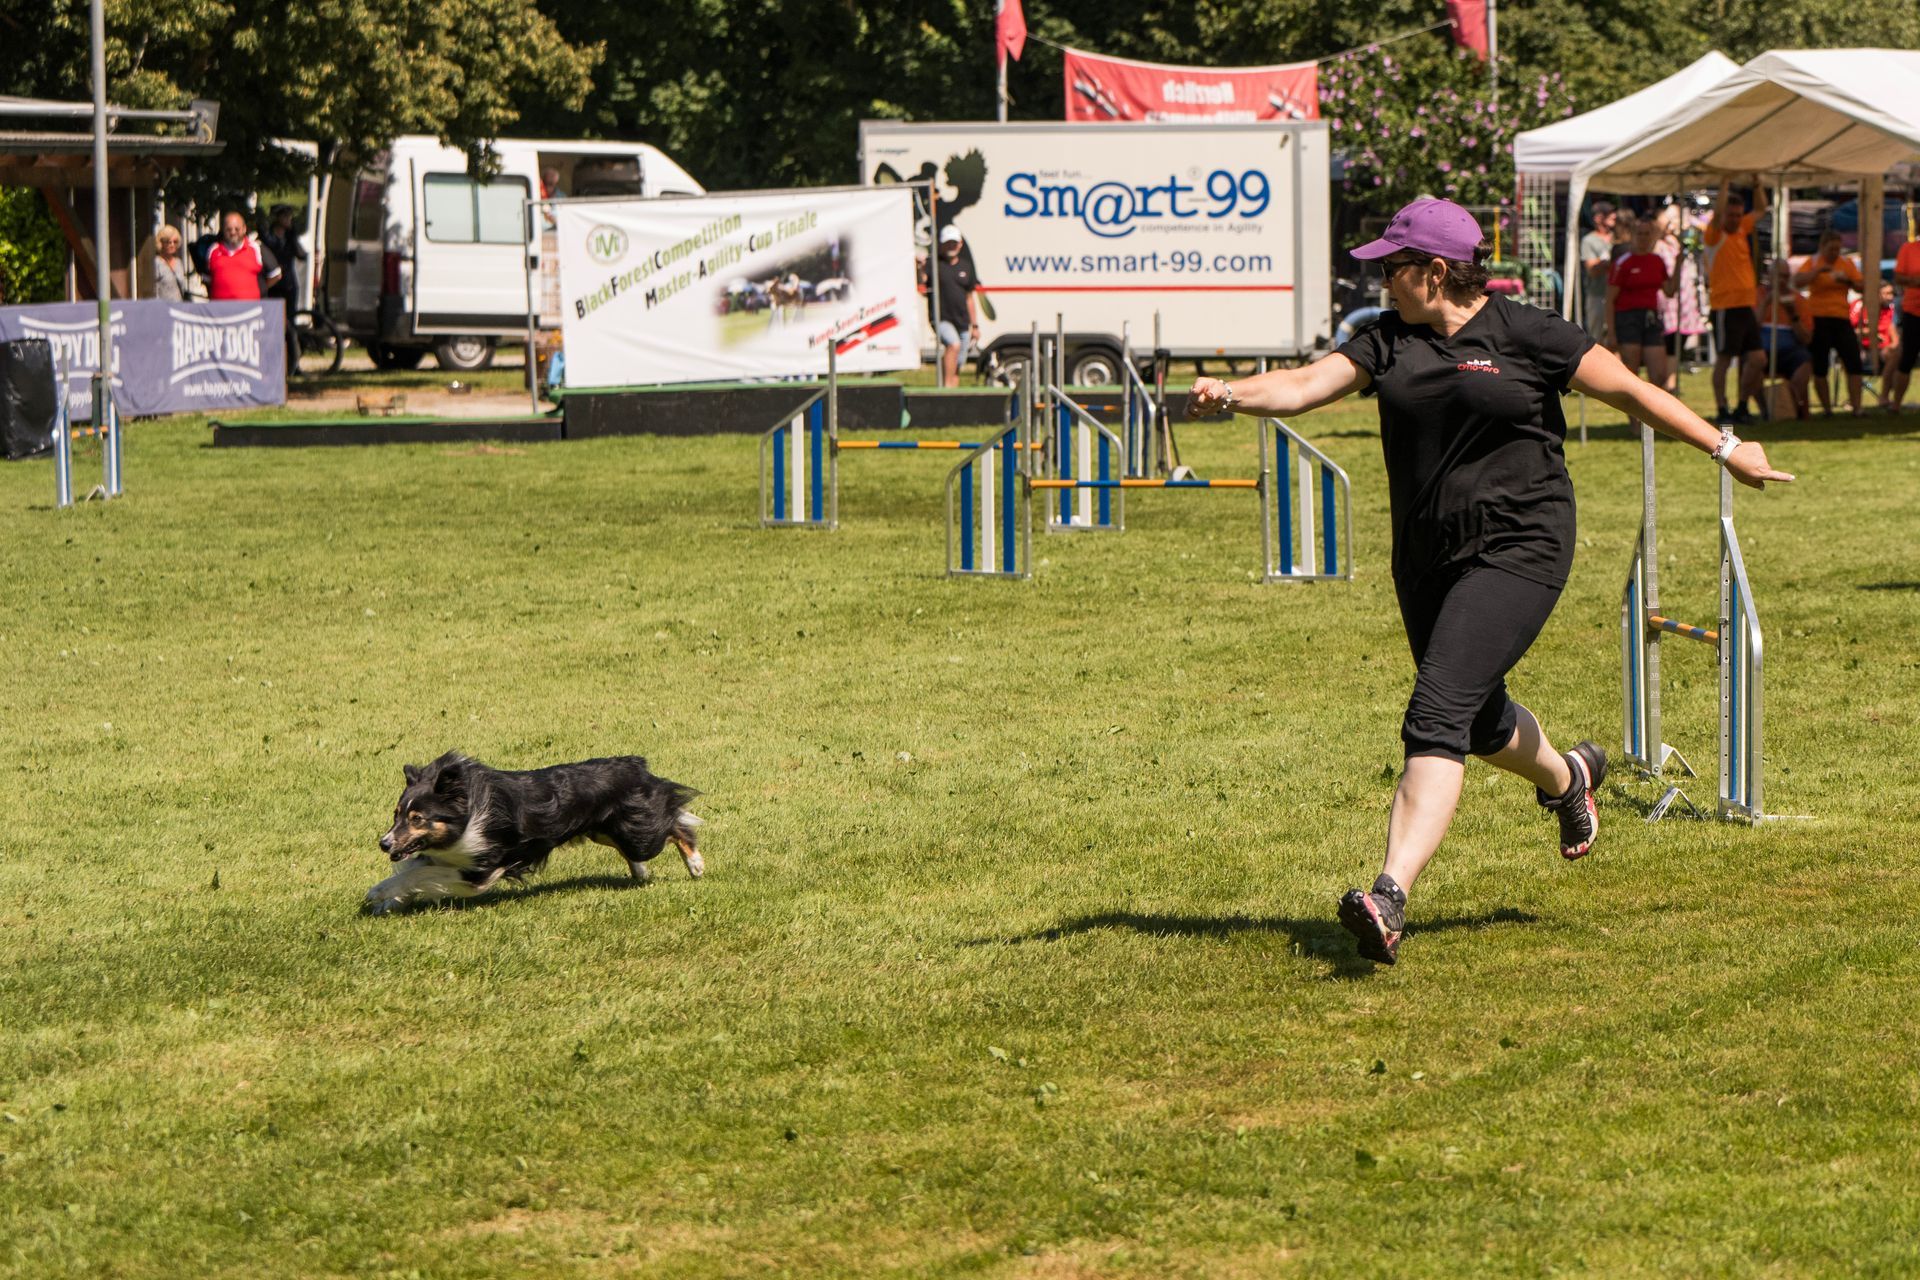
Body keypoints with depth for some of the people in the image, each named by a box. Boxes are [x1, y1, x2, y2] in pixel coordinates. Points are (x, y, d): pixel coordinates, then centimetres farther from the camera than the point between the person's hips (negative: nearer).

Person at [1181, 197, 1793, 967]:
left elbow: (1629, 391, 1)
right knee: (1479, 720, 22)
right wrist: (1232, 393, -24)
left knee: (1438, 714, -21)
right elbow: (1305, 386, -4)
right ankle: (1567, 779, 57)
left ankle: (1391, 898, -31)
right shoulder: (1389, 341, 7)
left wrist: (1724, 449, 4)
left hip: (1517, 548, -7)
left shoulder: (1527, 337, -6)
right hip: (1426, 558, 7)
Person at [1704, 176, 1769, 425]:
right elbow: (1718, 212, -22)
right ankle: (1722, 411, 2)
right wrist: (1725, 182, -18)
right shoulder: (1716, 235, -5)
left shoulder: (1742, 230, 15)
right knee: (1724, 360, -2)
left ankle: (1742, 408, 15)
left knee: (1757, 360, 4)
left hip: (1746, 307, 7)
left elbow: (1761, 210, 25)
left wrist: (1757, 181, 15)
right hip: (1725, 308, -7)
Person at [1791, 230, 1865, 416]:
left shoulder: (1847, 263, 11)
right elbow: (1797, 282, -15)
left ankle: (1856, 407, -5)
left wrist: (1848, 281, -11)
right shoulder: (1813, 263, 1)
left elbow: (1862, 287, 8)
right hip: (1818, 318, -3)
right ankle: (1826, 408, 9)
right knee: (1820, 367, 0)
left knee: (1854, 363, -6)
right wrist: (1819, 270, -23)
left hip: (1841, 319, 3)